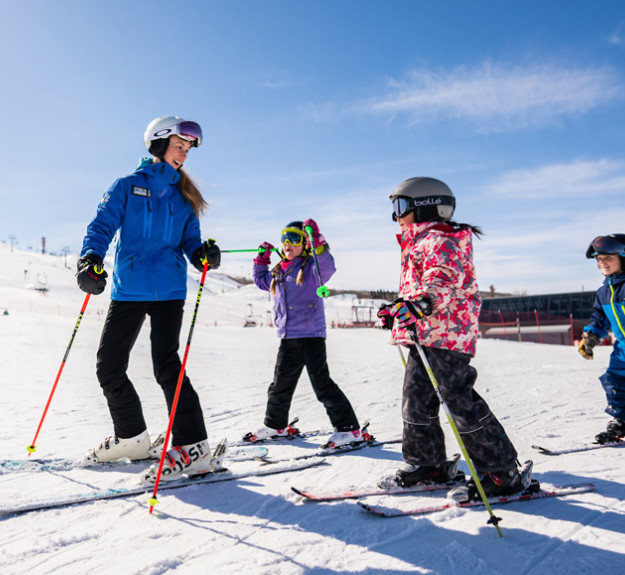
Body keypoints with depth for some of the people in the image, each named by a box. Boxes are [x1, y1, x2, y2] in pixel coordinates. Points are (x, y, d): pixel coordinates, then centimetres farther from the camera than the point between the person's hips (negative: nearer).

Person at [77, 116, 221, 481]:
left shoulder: (184, 197, 13)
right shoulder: (127, 187, 8)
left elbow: (189, 241, 11)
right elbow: (102, 226, -1)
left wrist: (202, 254, -13)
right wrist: (91, 260, -20)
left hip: (169, 290, -1)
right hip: (128, 289, 2)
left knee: (167, 366, -12)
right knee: (109, 368, 4)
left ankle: (194, 447, -6)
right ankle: (132, 437, 23)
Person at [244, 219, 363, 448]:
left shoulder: (311, 267, -6)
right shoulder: (278, 273, 15)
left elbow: (327, 267, -28)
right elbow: (261, 280, 34)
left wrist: (316, 241, -36)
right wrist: (261, 258, 24)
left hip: (311, 336, -7)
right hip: (287, 339, 7)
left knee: (321, 383, -9)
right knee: (280, 384, 17)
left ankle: (349, 429, 0)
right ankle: (275, 425, 37)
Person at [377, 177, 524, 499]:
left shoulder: (440, 240, -9)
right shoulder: (419, 243, 24)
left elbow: (444, 281, -26)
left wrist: (420, 303, -42)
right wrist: (395, 311, 36)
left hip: (446, 335, -11)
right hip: (423, 336, 11)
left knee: (461, 403, -8)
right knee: (416, 400, 12)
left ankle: (502, 473, 5)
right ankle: (427, 465, 26)